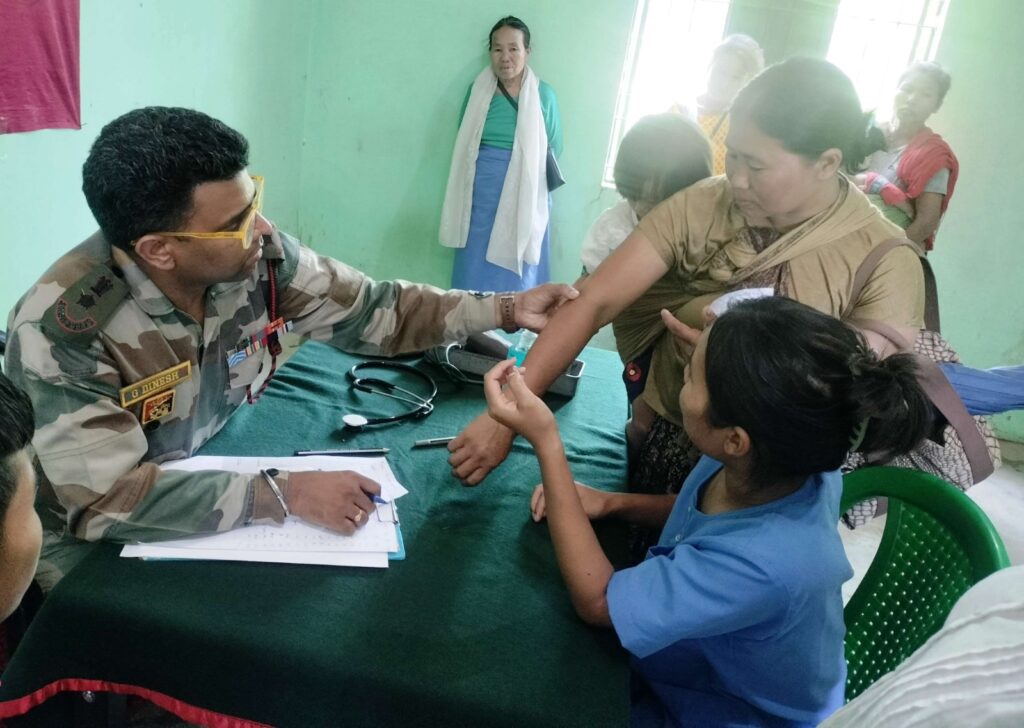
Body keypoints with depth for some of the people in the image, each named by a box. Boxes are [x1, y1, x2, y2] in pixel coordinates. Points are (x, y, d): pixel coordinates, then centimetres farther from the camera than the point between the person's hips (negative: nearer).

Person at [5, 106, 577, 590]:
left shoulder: (261, 257, -16)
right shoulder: (63, 327, -30)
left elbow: (369, 309, -5)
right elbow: (106, 500, -32)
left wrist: (505, 309, -10)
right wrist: (285, 494, -37)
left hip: (226, 477, 5)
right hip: (98, 541, -5)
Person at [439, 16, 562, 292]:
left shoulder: (544, 94, -2)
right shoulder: (478, 90, 4)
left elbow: (554, 149, 5)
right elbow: (463, 146, 13)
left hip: (523, 200, -2)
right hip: (481, 197, 2)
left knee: (516, 277, 3)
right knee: (475, 274, 6)